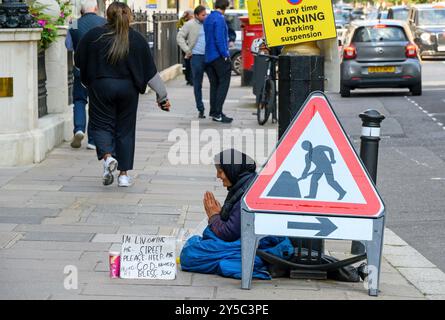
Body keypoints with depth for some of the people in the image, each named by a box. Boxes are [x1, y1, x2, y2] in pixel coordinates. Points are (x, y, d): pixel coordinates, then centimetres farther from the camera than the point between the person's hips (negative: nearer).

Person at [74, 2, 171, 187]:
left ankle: (107, 156, -19)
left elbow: (78, 62, 5)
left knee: (102, 124, 10)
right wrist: (162, 95, 9)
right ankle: (124, 174, 10)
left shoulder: (94, 36, -4)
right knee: (125, 129, 11)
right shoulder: (137, 39, 0)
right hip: (128, 89, 2)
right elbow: (150, 71, 2)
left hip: (101, 87, -2)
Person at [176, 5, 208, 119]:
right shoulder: (190, 25, 0)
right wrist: (187, 50, -6)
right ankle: (201, 109, 10)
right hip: (197, 56, -2)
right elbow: (180, 37, 2)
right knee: (197, 85, 2)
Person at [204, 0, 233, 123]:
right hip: (219, 56, -9)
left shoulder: (208, 19, 14)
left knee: (214, 85, 13)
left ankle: (214, 112, 16)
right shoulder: (219, 19, -13)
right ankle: (217, 113, -11)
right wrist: (225, 54, -17)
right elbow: (219, 39, -20)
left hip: (208, 57, 9)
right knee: (223, 83, -6)